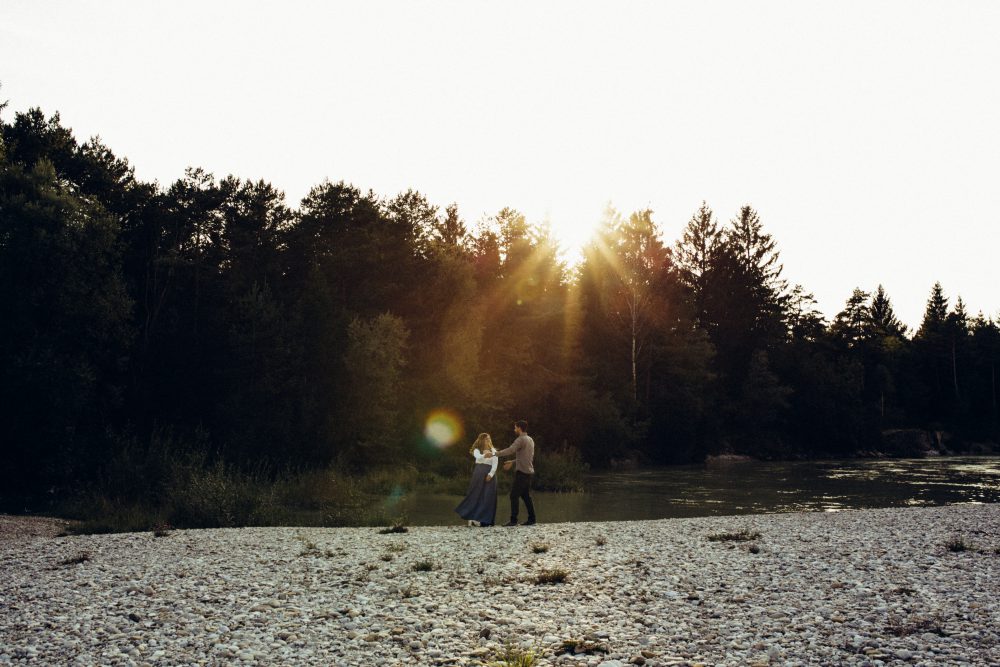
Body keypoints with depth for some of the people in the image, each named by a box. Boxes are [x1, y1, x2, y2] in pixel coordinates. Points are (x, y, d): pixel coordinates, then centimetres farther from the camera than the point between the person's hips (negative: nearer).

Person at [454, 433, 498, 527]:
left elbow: (495, 464, 1)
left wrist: (491, 474, -15)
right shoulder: (477, 450, 4)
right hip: (478, 474, -2)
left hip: (490, 475, 2)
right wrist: (484, 456, -43)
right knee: (476, 495, -4)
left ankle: (485, 520, 0)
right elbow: (478, 457, -20)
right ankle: (473, 519, 1)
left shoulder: (493, 451, 10)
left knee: (488, 498, -3)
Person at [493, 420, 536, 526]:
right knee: (526, 496, 13)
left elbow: (510, 450, -26)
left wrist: (494, 454, -26)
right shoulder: (530, 440, 16)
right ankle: (531, 519, 12)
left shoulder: (521, 439, -12)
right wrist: (512, 462, 24)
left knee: (514, 495, -6)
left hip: (522, 472, -9)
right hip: (529, 471, 9)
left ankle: (513, 520, -9)